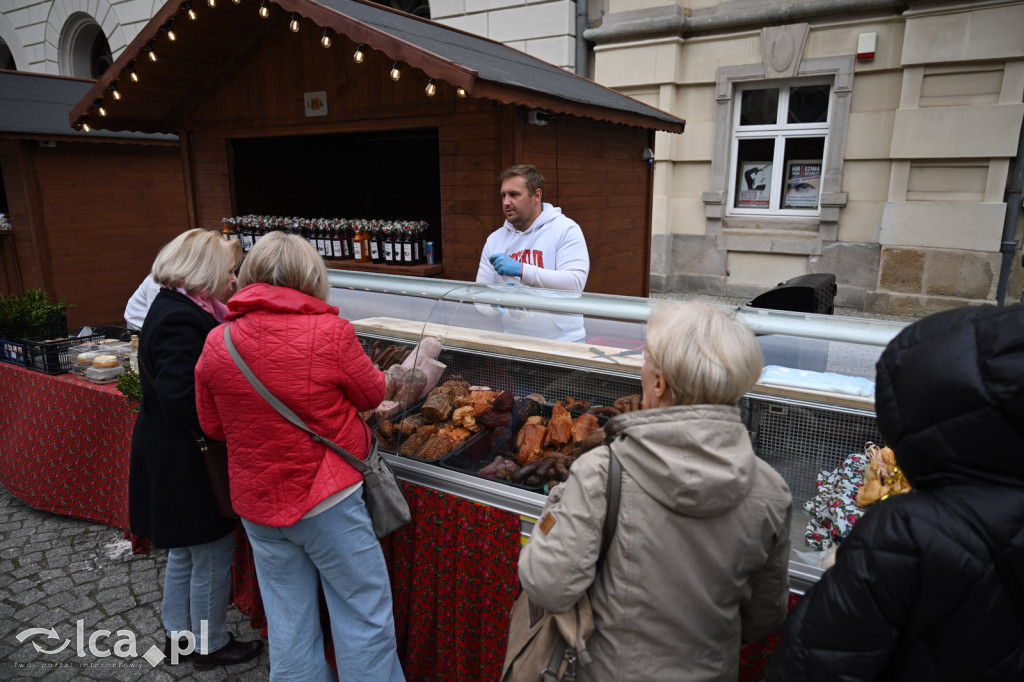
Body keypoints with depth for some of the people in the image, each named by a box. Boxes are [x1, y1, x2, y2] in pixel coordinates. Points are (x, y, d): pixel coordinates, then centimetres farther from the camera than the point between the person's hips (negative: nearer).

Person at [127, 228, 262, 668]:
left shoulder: (174, 309, 8)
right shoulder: (181, 320, -24)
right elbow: (181, 403, -30)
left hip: (170, 457, 10)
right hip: (185, 462, -10)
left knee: (184, 550, 24)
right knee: (212, 555, 7)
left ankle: (178, 633, 41)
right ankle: (211, 645, 26)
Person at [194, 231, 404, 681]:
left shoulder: (216, 343, -6)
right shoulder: (330, 332, -20)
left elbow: (212, 426, 5)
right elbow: (372, 394, -4)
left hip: (256, 504, 5)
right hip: (327, 501, -4)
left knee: (288, 622, 19)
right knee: (364, 615, 12)